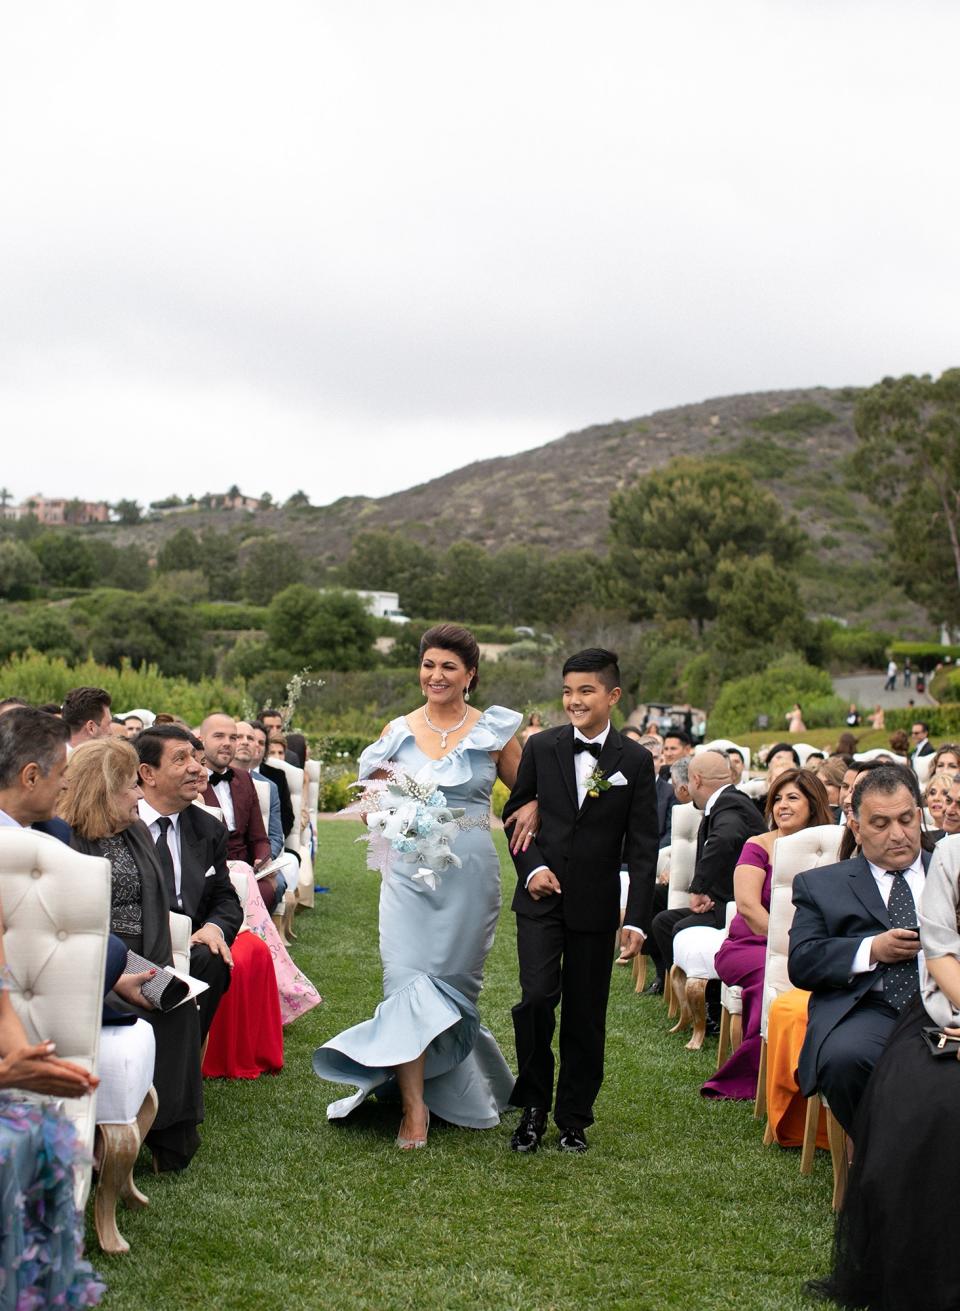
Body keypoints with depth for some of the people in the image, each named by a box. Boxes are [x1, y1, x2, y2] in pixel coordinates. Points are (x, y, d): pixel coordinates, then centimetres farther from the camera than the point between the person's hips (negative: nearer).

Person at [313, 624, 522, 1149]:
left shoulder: (494, 733, 1)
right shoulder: (398, 732, 6)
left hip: (471, 874, -1)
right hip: (410, 871, 1)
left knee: (454, 981, 8)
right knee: (408, 978, -10)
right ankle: (414, 1108, -6)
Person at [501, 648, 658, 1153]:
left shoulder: (635, 761, -2)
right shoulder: (541, 748, 1)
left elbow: (642, 846, -2)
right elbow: (515, 812, 11)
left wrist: (637, 918, -8)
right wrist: (531, 866, -7)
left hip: (595, 904, 0)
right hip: (541, 898, 0)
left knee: (584, 1015, 6)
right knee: (537, 996, -14)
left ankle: (574, 1118, 22)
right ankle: (533, 1106, 6)